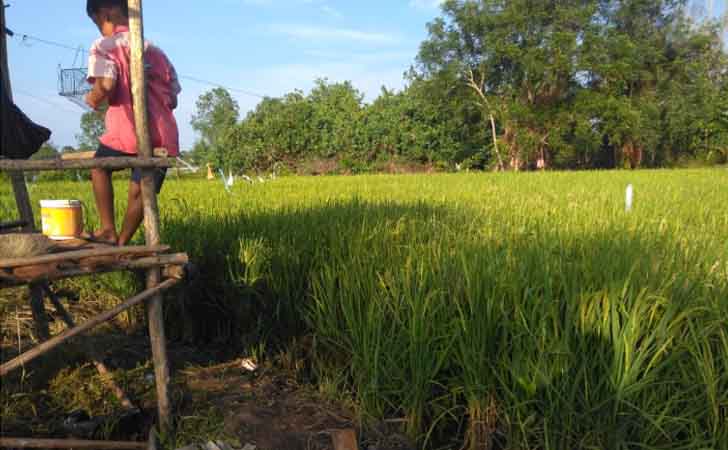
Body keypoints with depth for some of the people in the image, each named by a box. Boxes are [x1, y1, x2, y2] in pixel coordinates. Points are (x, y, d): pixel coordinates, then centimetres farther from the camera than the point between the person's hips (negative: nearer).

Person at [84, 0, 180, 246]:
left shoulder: (104, 46, 2)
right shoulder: (155, 51, 19)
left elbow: (106, 86, -15)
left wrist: (93, 100, 5)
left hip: (128, 133, -4)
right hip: (165, 137, 4)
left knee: (99, 167, 24)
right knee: (139, 190, 16)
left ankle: (108, 230, 19)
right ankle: (122, 243, 21)